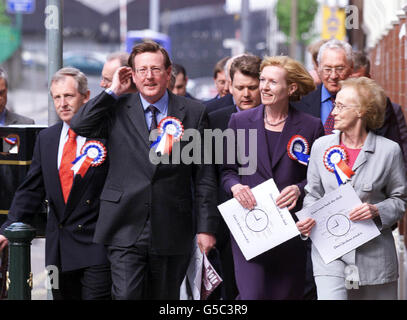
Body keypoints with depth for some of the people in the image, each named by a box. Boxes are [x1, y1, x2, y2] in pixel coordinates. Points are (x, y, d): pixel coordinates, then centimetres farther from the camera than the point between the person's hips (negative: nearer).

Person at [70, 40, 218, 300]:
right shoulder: (118, 109, 6)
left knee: (165, 299, 9)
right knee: (126, 296, -10)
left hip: (171, 234, 1)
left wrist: (206, 227, 0)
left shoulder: (193, 113, 5)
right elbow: (79, 126, -10)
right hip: (126, 231, -1)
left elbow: (204, 176, 4)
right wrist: (113, 92, -5)